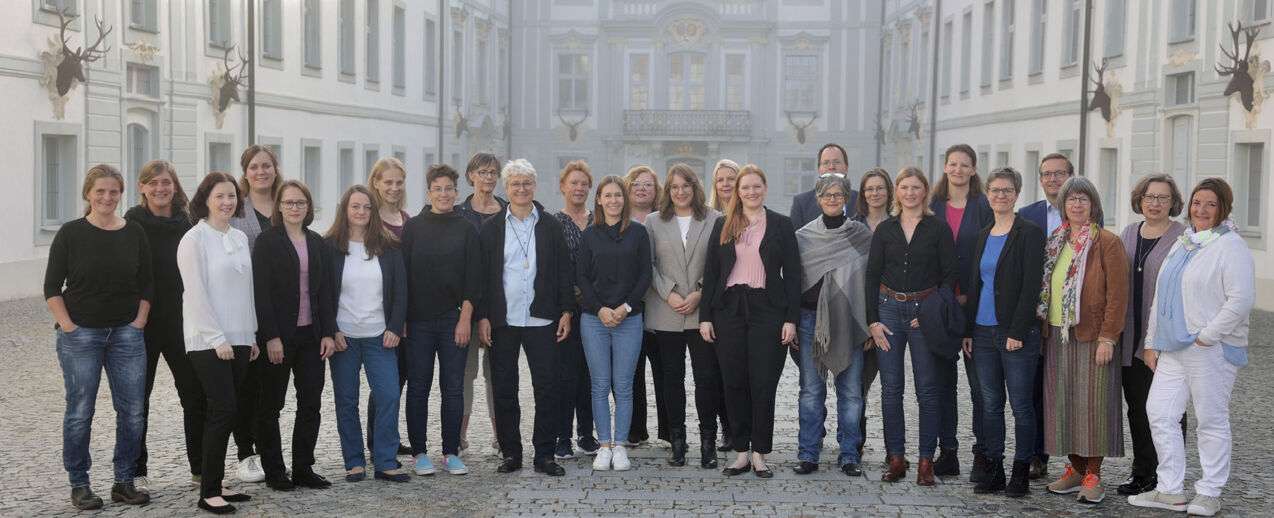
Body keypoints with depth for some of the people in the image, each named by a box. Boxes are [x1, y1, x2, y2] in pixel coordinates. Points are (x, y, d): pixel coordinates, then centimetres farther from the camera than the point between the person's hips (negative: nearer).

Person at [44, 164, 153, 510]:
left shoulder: (134, 233, 6)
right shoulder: (71, 233, -2)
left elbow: (147, 284, 11)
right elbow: (52, 287, -1)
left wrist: (138, 323, 2)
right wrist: (68, 326, -8)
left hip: (126, 334, 3)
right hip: (80, 335, -3)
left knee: (132, 410, 2)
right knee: (80, 412, 2)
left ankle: (124, 482, 15)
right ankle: (79, 485, 14)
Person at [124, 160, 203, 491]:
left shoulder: (189, 224, 6)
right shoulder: (132, 224, -4)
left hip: (183, 323, 3)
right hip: (143, 324, -3)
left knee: (196, 396, 5)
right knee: (138, 399, 8)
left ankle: (201, 469, 16)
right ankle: (136, 472, 18)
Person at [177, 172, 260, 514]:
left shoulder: (240, 238, 14)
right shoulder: (195, 239, -7)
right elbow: (196, 294, -11)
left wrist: (251, 335, 14)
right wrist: (217, 338, -14)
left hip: (239, 340, 7)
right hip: (208, 342, -7)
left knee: (226, 412, 8)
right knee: (224, 410, -10)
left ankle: (215, 484, 17)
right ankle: (208, 493, -3)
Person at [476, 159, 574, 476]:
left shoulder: (550, 226, 7)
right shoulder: (491, 228, 6)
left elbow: (565, 271, 8)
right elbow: (482, 274, 4)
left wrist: (566, 311, 1)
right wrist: (482, 316, -3)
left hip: (541, 319, 0)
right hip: (502, 320, 0)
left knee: (547, 388, 0)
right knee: (504, 390, 5)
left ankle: (544, 455, 9)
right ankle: (510, 453, 16)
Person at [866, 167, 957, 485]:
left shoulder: (939, 229, 2)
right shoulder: (885, 230, 8)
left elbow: (950, 276, 0)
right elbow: (872, 276, 7)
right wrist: (873, 320, 0)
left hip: (925, 312, -2)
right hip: (889, 309, 2)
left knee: (928, 389, 0)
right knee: (891, 387, 3)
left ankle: (926, 461, 7)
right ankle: (896, 458, 12)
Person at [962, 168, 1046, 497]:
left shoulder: (1029, 234, -5)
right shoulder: (983, 236, 14)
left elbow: (1030, 286, -11)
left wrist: (1018, 332, -16)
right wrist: (968, 330, 11)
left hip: (1017, 333, -6)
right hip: (984, 333, 6)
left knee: (1021, 405, 1)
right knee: (990, 404, 9)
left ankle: (1021, 473, 11)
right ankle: (993, 470, 17)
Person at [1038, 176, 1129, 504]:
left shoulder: (1108, 243, -5)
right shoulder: (1055, 242, 14)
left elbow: (1117, 293, -10)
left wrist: (1107, 337, -16)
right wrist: (1042, 331, 10)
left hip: (1091, 336, -6)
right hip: (1057, 335, 6)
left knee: (1092, 401, -4)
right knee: (1063, 401, 7)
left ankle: (1093, 475, 4)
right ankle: (1075, 469, 18)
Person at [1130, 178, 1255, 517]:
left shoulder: (1231, 247, -8)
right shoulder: (1182, 244, 17)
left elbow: (1241, 300, -18)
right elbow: (1161, 298, 20)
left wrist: (1206, 337, -17)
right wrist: (1153, 343, 17)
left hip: (1212, 350, -8)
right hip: (1173, 349, 8)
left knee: (1212, 421, 2)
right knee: (1159, 413, 5)